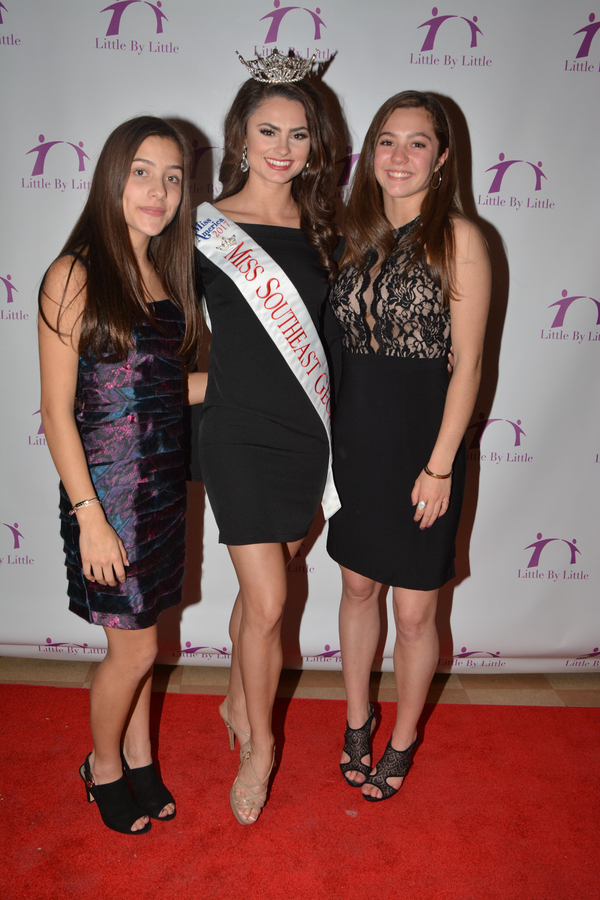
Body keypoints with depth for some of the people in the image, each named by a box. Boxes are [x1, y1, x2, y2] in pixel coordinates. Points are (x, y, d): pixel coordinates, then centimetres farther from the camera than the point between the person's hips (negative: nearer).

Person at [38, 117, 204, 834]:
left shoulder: (163, 272, 8)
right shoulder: (74, 275, -13)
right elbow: (57, 409, -14)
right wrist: (90, 516, -16)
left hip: (164, 479, 6)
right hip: (108, 485, -6)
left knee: (138, 634, 18)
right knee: (135, 646, 6)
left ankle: (139, 758, 40)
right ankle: (103, 766, 34)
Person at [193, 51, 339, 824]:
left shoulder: (318, 229, 8)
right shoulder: (207, 228, -4)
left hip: (305, 434, 4)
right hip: (240, 436, -4)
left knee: (262, 590, 16)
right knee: (268, 602, -3)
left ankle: (239, 703, 39)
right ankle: (258, 744, 21)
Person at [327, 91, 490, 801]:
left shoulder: (458, 237, -8)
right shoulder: (355, 232, 7)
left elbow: (467, 362, -10)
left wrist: (440, 465, -13)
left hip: (420, 439, -5)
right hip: (352, 434, 5)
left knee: (414, 609, 7)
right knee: (357, 584, 17)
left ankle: (401, 742, 32)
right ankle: (356, 722, 40)